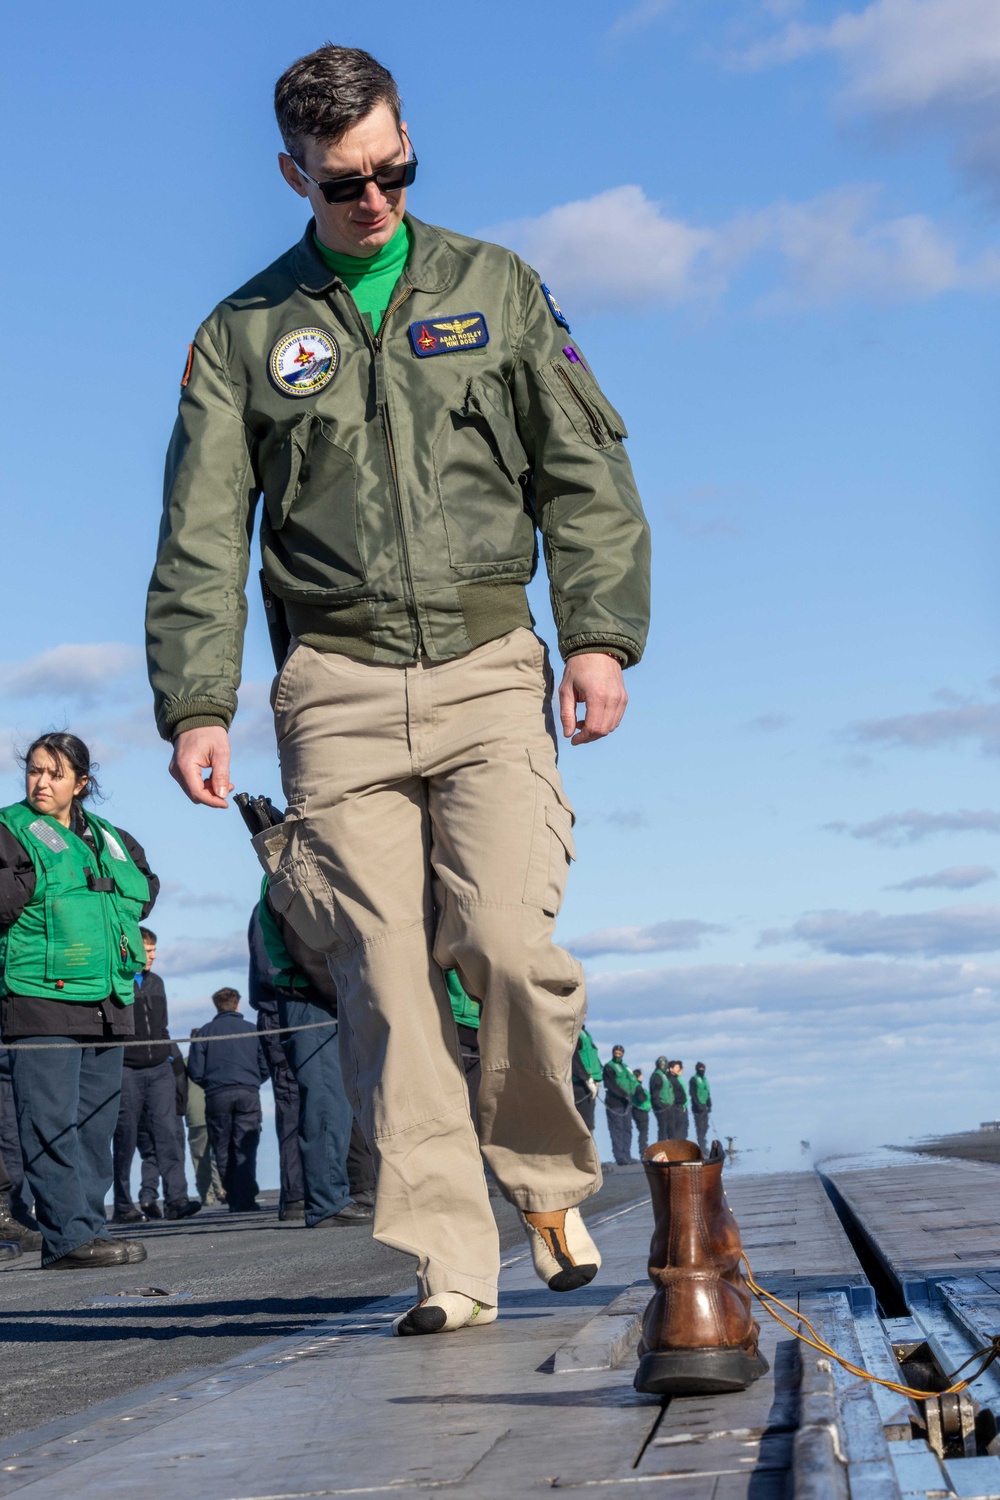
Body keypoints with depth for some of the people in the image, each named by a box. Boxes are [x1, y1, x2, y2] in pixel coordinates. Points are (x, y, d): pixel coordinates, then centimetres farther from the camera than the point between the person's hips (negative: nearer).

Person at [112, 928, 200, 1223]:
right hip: (125, 1071, -5)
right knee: (125, 1138, 1)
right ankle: (123, 1206, 8)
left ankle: (176, 1198, -12)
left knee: (167, 1132, -6)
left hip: (159, 1070, 5)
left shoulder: (155, 983, 17)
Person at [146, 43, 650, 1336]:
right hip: (338, 689, 1)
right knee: (383, 976, -7)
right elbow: (200, 542, 7)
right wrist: (195, 706, -4)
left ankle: (549, 1181, 11)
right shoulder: (243, 335, 11)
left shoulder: (495, 289, 13)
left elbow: (586, 473, 11)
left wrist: (602, 633, -2)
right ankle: (450, 1261, -1)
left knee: (510, 945, -14)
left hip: (488, 667, 0)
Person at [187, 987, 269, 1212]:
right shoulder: (251, 1030, 12)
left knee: (223, 1151, 8)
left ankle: (233, 1198, 6)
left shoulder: (204, 1032, 9)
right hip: (248, 1093, 0)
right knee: (245, 1149, -2)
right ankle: (246, 1199, -13)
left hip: (217, 1095, 0)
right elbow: (265, 1068, 9)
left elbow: (195, 1071, 4)